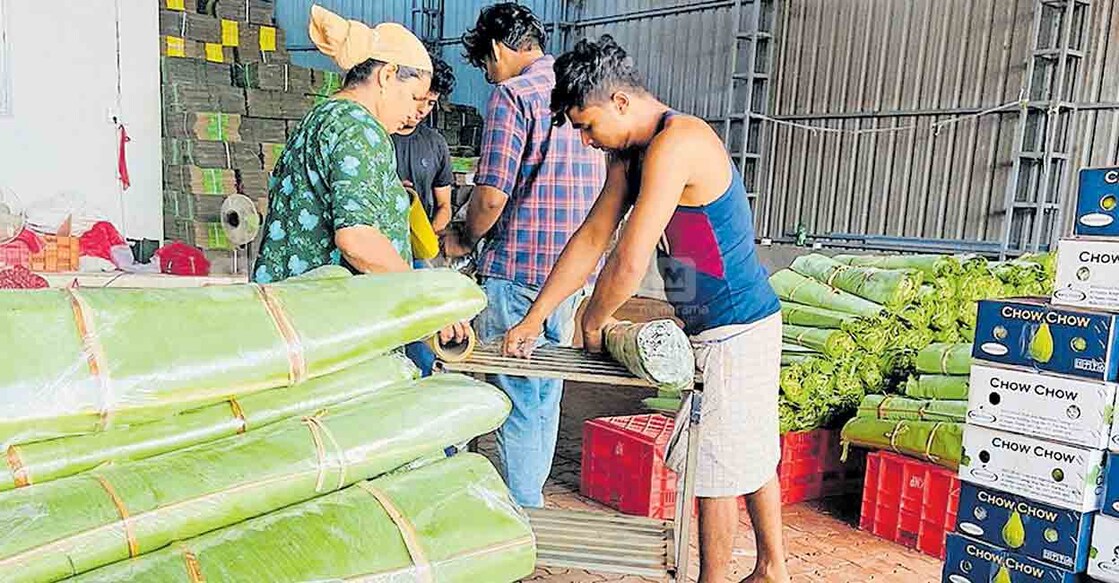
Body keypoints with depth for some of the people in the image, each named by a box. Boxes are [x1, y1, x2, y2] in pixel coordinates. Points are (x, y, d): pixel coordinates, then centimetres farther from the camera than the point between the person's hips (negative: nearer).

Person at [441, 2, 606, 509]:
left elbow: (491, 196, -18)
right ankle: (531, 497, 32)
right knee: (546, 395, 18)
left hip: (518, 270, -8)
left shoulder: (513, 95, -11)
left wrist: (463, 240, 1)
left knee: (516, 402, 3)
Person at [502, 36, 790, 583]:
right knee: (753, 454, 20)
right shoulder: (629, 152, 7)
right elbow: (591, 239, 8)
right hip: (721, 327, 10)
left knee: (717, 467, 4)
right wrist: (533, 319, 6)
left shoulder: (675, 143, -24)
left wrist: (593, 321, -6)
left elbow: (629, 265, -26)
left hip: (736, 331, -10)